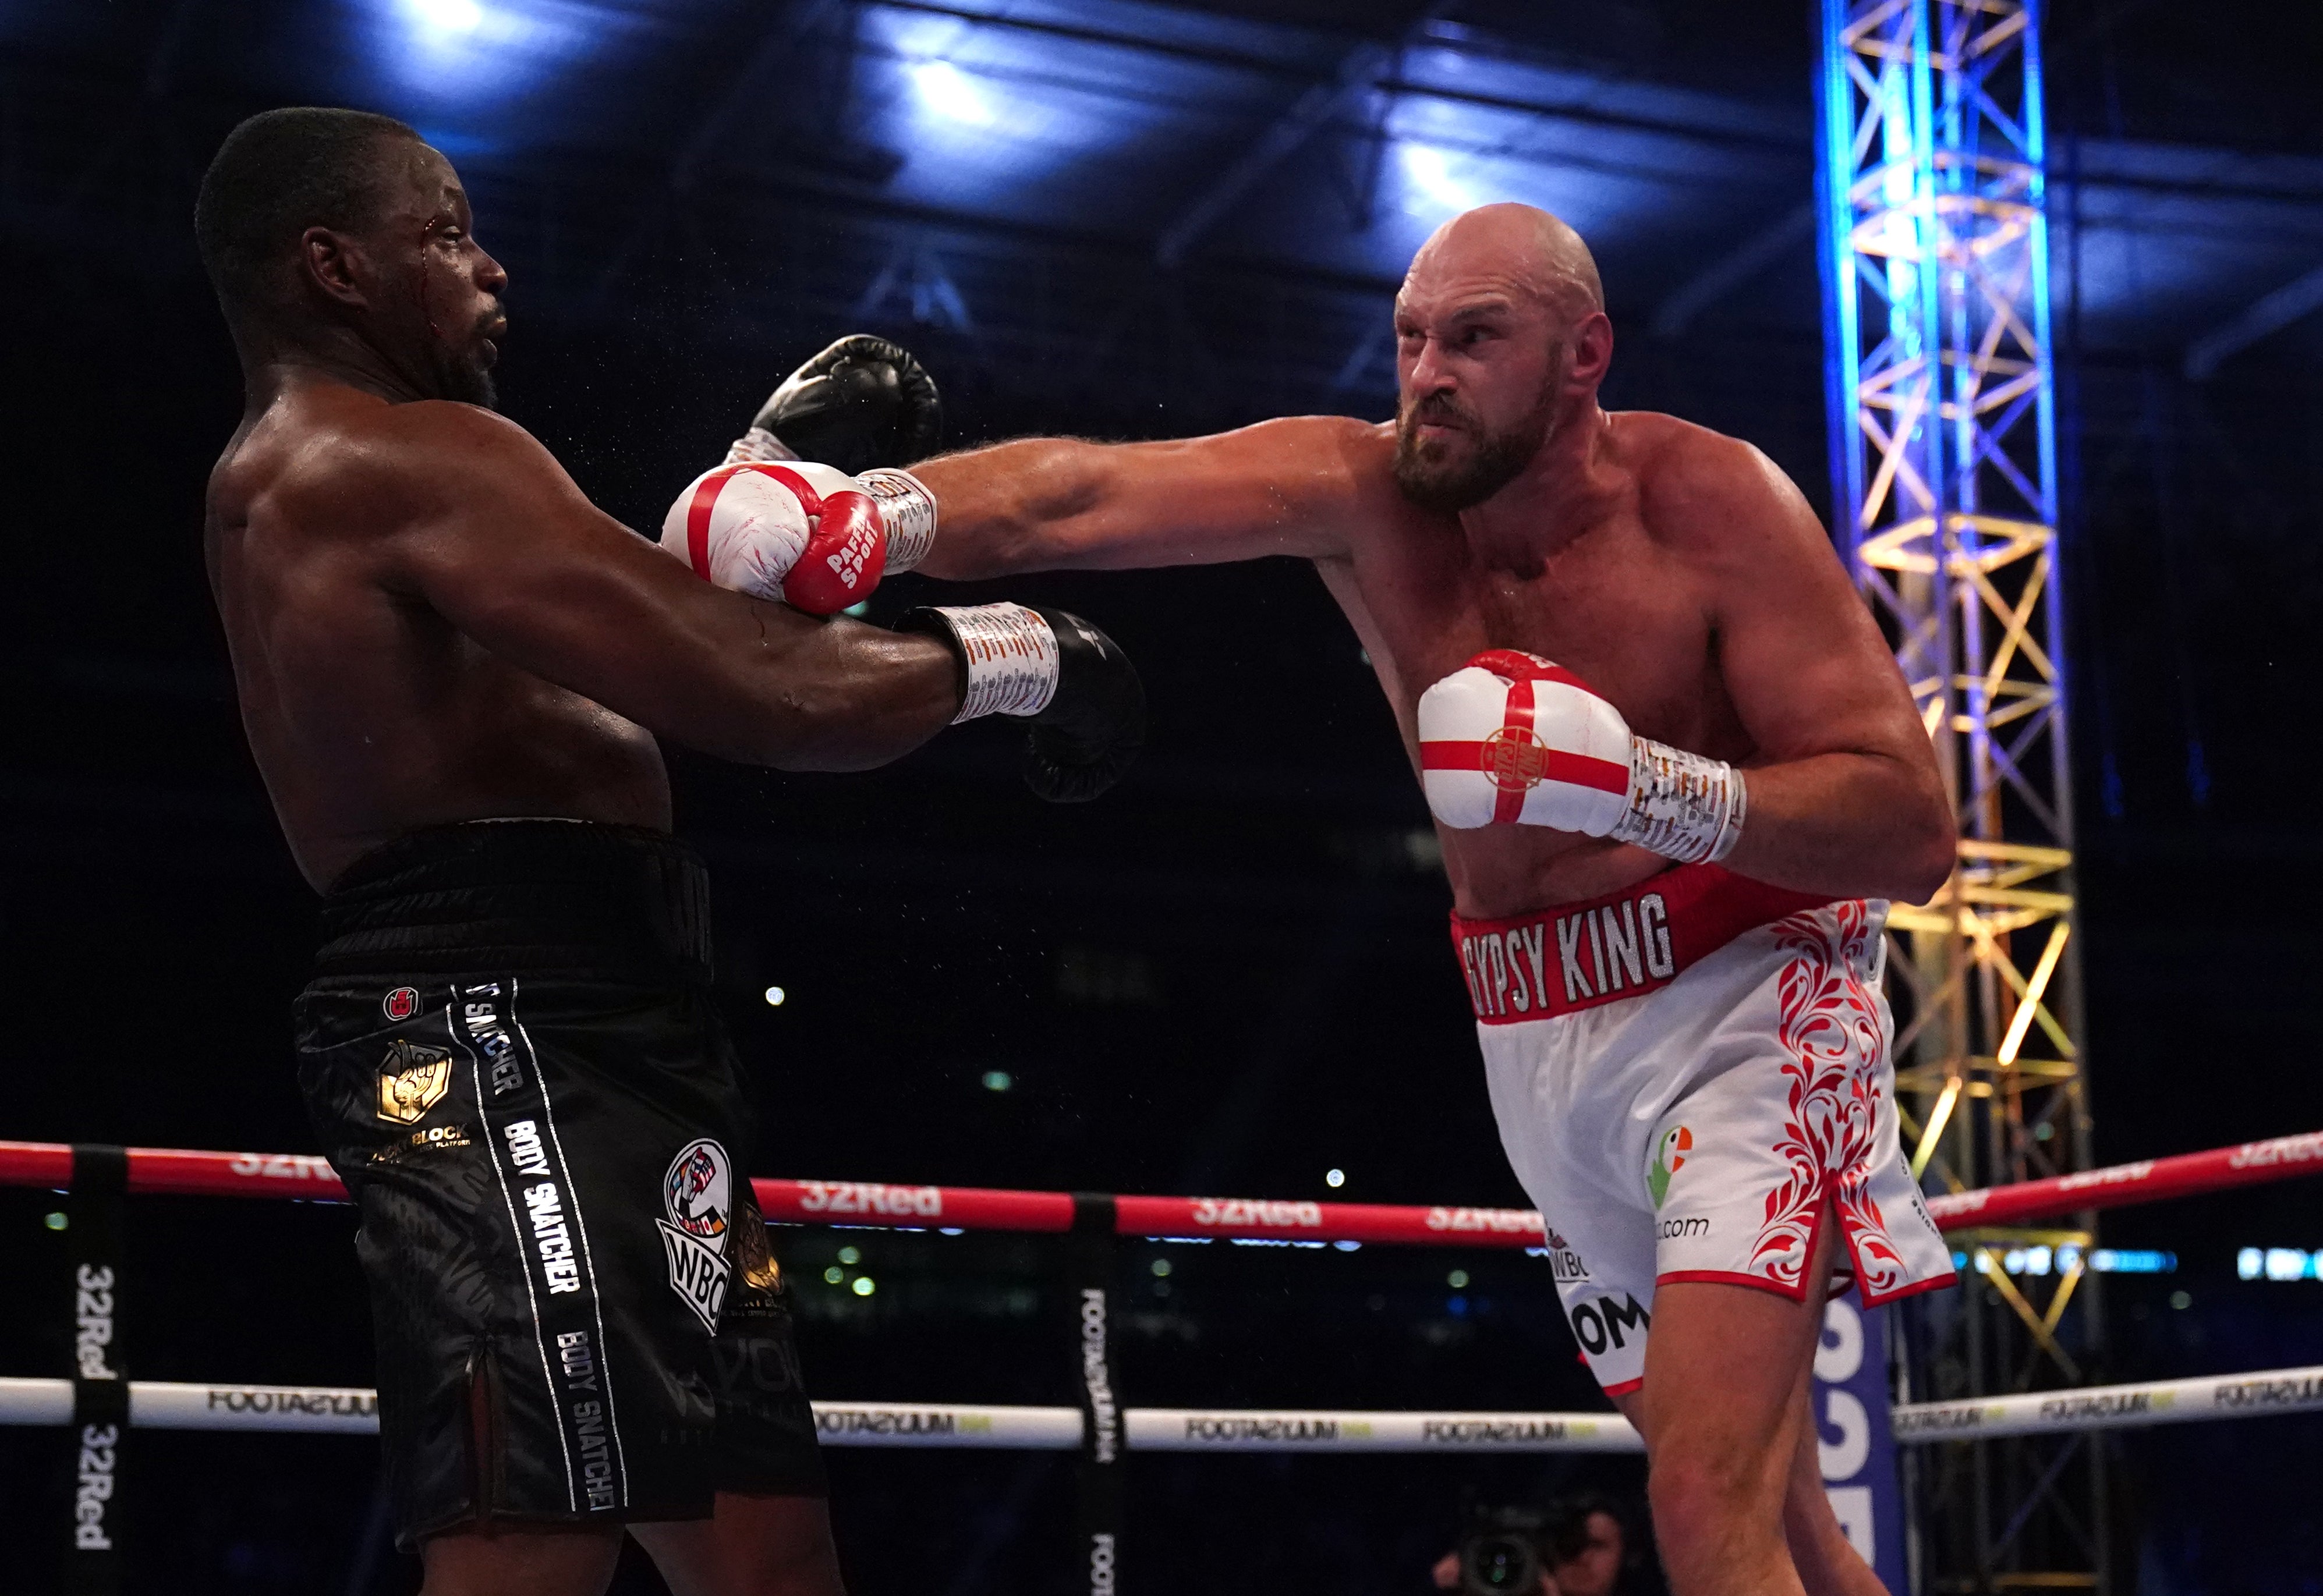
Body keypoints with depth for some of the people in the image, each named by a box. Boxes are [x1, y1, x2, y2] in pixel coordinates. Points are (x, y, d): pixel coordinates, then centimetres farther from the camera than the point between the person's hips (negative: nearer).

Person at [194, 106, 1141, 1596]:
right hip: (518, 1036, -11)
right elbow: (776, 697, -16)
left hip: (564, 1039, 11)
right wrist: (1022, 651, 0)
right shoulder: (409, 458, -10)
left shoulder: (284, 494, 24)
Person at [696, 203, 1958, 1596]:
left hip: (1741, 998, -5)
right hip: (1540, 1040, 5)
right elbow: (1070, 501, -19)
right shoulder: (1367, 494, -6)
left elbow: (1915, 832, -19)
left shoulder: (1711, 502, -15)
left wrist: (1648, 790, -33)